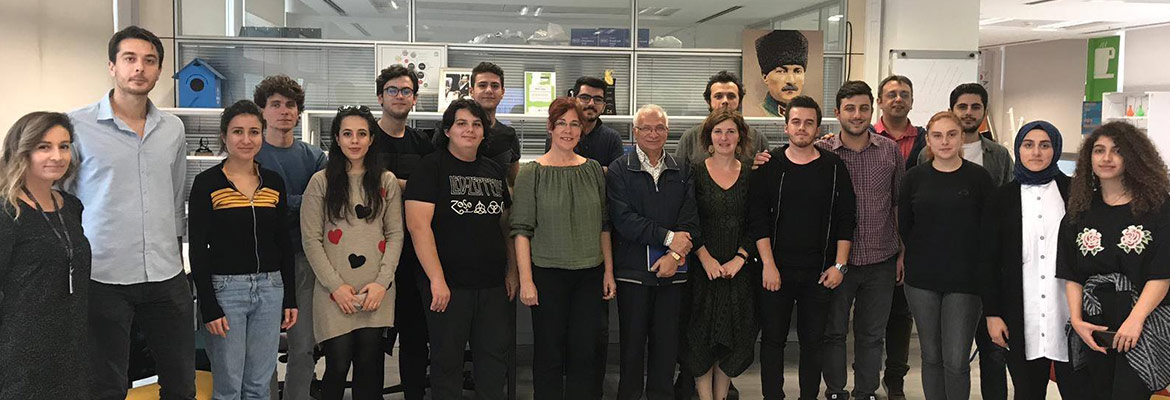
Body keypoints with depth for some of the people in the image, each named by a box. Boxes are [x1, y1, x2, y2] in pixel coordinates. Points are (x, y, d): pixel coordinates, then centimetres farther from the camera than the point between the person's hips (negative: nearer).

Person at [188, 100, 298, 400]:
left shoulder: (275, 183, 8)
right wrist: (209, 308, -12)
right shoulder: (207, 183, -5)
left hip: (270, 288, 4)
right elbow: (197, 249, -7)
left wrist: (290, 299, 8)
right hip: (224, 289, -4)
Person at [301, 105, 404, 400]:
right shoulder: (321, 182, 2)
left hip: (376, 291, 2)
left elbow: (395, 235, 6)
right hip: (334, 291, -2)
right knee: (337, 365, -1)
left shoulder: (387, 182, 8)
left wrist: (382, 282, -6)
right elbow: (311, 239, -1)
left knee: (370, 365, 4)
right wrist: (335, 286, -8)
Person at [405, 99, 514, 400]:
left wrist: (512, 270, 10)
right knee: (447, 360, 6)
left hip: (493, 285, 5)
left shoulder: (495, 171, 13)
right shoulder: (431, 167, -4)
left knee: (495, 358, 10)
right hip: (448, 284, -5)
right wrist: (437, 279, -18)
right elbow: (418, 225, -13)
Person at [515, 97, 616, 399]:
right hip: (547, 273, -3)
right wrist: (525, 279, -12)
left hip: (590, 274, 3)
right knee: (549, 354, 4)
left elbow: (604, 225, 11)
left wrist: (609, 271, 6)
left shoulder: (593, 170, 7)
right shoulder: (532, 173, -3)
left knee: (586, 352, 6)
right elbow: (521, 229, -6)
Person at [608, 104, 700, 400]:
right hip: (633, 268, -3)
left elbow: (690, 220, 3)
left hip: (671, 268, 3)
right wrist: (668, 237, -13)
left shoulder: (682, 171, 11)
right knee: (632, 339, 5)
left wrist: (675, 255, -12)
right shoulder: (619, 170, 0)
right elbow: (623, 219, -11)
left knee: (667, 339, 7)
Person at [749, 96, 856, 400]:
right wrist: (768, 264, -9)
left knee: (813, 341, 7)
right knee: (773, 338, 5)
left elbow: (846, 219, 5)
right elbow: (757, 219, -2)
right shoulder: (769, 166, 2)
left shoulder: (834, 167, 4)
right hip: (776, 270, 0)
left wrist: (839, 264, -2)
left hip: (819, 272, 1)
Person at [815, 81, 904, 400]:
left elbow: (900, 203, 9)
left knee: (872, 334, 12)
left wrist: (904, 252, 8)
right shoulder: (822, 152, -4)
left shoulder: (890, 150, 3)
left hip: (881, 260, 2)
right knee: (833, 331, 10)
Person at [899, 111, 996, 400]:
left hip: (965, 281, -2)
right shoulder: (915, 177, 4)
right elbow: (904, 226, 10)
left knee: (956, 361, -4)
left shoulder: (978, 177, -2)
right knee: (931, 356, 11)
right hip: (921, 279, 2)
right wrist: (925, 256, 6)